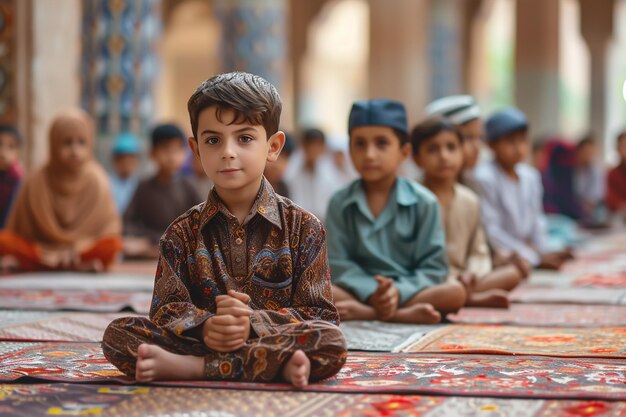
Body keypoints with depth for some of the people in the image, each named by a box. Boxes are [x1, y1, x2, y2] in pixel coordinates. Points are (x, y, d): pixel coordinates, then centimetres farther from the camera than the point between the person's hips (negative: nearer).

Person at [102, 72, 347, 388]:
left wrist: (253, 323, -21)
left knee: (332, 343, -33)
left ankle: (182, 366, -32)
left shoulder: (303, 227, 5)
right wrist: (205, 326, -24)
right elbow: (166, 308, 0)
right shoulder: (183, 233, 11)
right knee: (117, 334, -22)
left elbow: (319, 314, -3)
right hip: (202, 341, 1)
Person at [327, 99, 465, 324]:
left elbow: (434, 268, -3)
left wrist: (398, 291, -21)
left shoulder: (424, 202, 2)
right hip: (362, 293, 0)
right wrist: (371, 293, -21)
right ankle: (404, 315, -33)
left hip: (409, 291, 0)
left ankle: (360, 312, -29)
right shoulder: (340, 203, 5)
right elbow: (338, 265, -2)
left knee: (455, 291, -28)